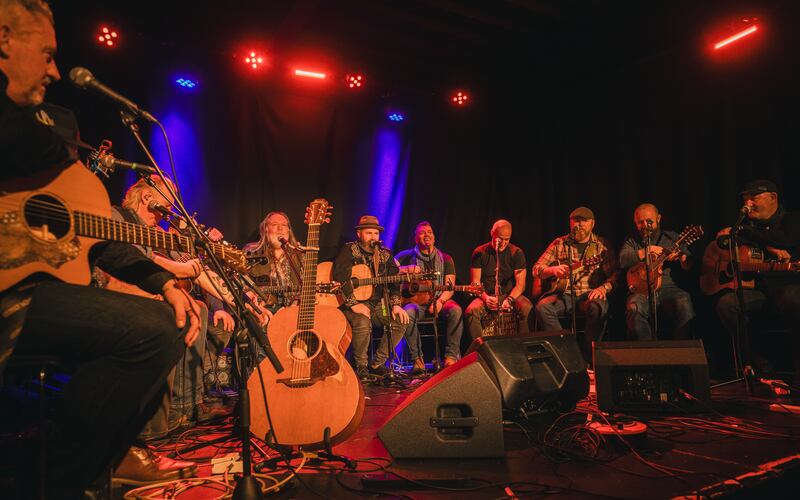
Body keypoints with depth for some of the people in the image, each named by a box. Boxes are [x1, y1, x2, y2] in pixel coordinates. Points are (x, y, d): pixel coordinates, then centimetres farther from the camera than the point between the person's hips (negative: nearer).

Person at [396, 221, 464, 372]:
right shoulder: (407, 256, 8)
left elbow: (449, 287, 2)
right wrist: (406, 269, -19)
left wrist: (440, 301, -18)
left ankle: (452, 355, -21)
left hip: (440, 299, 1)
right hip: (415, 300, -1)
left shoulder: (445, 259, 11)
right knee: (408, 313, -34)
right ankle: (417, 358, -23)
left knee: (455, 310, -31)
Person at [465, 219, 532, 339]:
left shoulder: (516, 253, 0)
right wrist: (485, 297, -22)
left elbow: (520, 284, -4)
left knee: (527, 308, -31)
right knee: (472, 310, -31)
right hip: (487, 295, 0)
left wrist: (509, 299, -22)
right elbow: (475, 282, -2)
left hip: (511, 295, 0)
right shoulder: (479, 253, 0)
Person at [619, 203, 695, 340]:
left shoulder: (672, 237, 19)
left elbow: (690, 266, 15)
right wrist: (646, 251, -11)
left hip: (670, 288, 1)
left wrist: (681, 257, -8)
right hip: (642, 290, -1)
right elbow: (622, 261, -4)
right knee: (633, 308, -33)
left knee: (685, 305, -31)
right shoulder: (632, 241, 16)